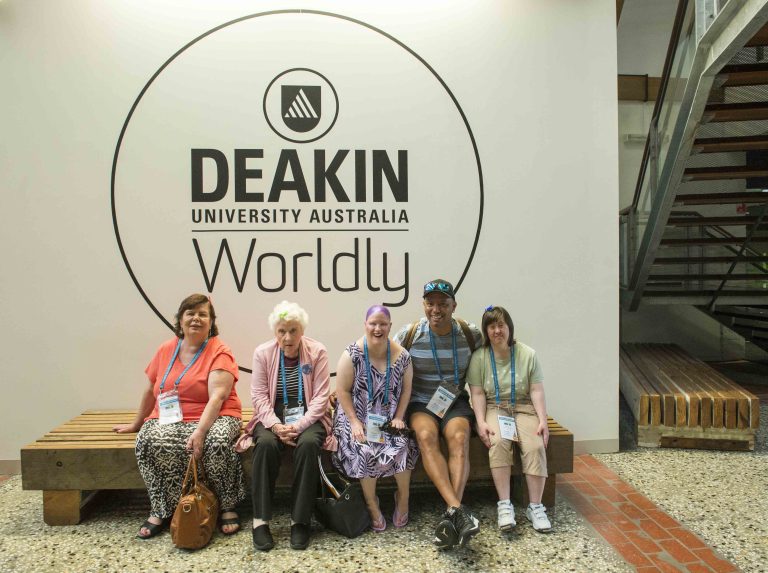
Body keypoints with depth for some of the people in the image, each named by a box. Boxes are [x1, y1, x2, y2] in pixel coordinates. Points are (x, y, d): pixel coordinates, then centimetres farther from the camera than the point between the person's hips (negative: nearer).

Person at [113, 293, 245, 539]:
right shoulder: (166, 349, 9)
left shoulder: (220, 352, -7)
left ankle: (227, 507, -13)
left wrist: (200, 431, -32)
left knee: (217, 442, -36)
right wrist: (137, 423, 27)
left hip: (212, 418, -4)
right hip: (169, 418, 4)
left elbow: (217, 396, -20)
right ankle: (161, 511, -11)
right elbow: (150, 390, 20)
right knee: (149, 441, -29)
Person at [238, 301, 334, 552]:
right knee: (266, 444, -31)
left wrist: (298, 426, -20)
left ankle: (299, 520, -20)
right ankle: (260, 520, -21)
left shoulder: (317, 352, -5)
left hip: (308, 417, -1)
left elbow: (320, 397, -9)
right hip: (273, 417, 1)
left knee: (308, 444, -32)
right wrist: (275, 425, -19)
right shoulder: (263, 352, 0)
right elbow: (259, 395, -4)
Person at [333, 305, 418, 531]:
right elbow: (342, 391, -9)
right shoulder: (352, 354, -12)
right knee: (367, 452, -26)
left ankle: (403, 497, 5)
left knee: (402, 448, -23)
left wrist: (398, 418, -4)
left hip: (389, 419, 2)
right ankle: (372, 504, -1)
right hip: (358, 418, -2)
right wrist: (355, 422, -14)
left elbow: (406, 389, 5)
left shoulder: (402, 355, -4)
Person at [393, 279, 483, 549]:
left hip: (456, 402, 1)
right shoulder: (408, 334, -4)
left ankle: (451, 515, -37)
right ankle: (457, 510, -42)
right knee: (426, 436, -33)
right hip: (420, 402, -1)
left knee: (459, 438, -31)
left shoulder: (470, 334, 0)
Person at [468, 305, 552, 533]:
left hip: (523, 408, 1)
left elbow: (537, 391, -2)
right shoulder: (479, 357, -3)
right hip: (494, 408, -1)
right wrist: (481, 422, -19)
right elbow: (478, 393, -6)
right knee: (498, 443, -31)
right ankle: (504, 505, -24)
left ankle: (535, 506, -13)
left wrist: (543, 420, -13)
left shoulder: (528, 354, 0)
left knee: (535, 446, -25)